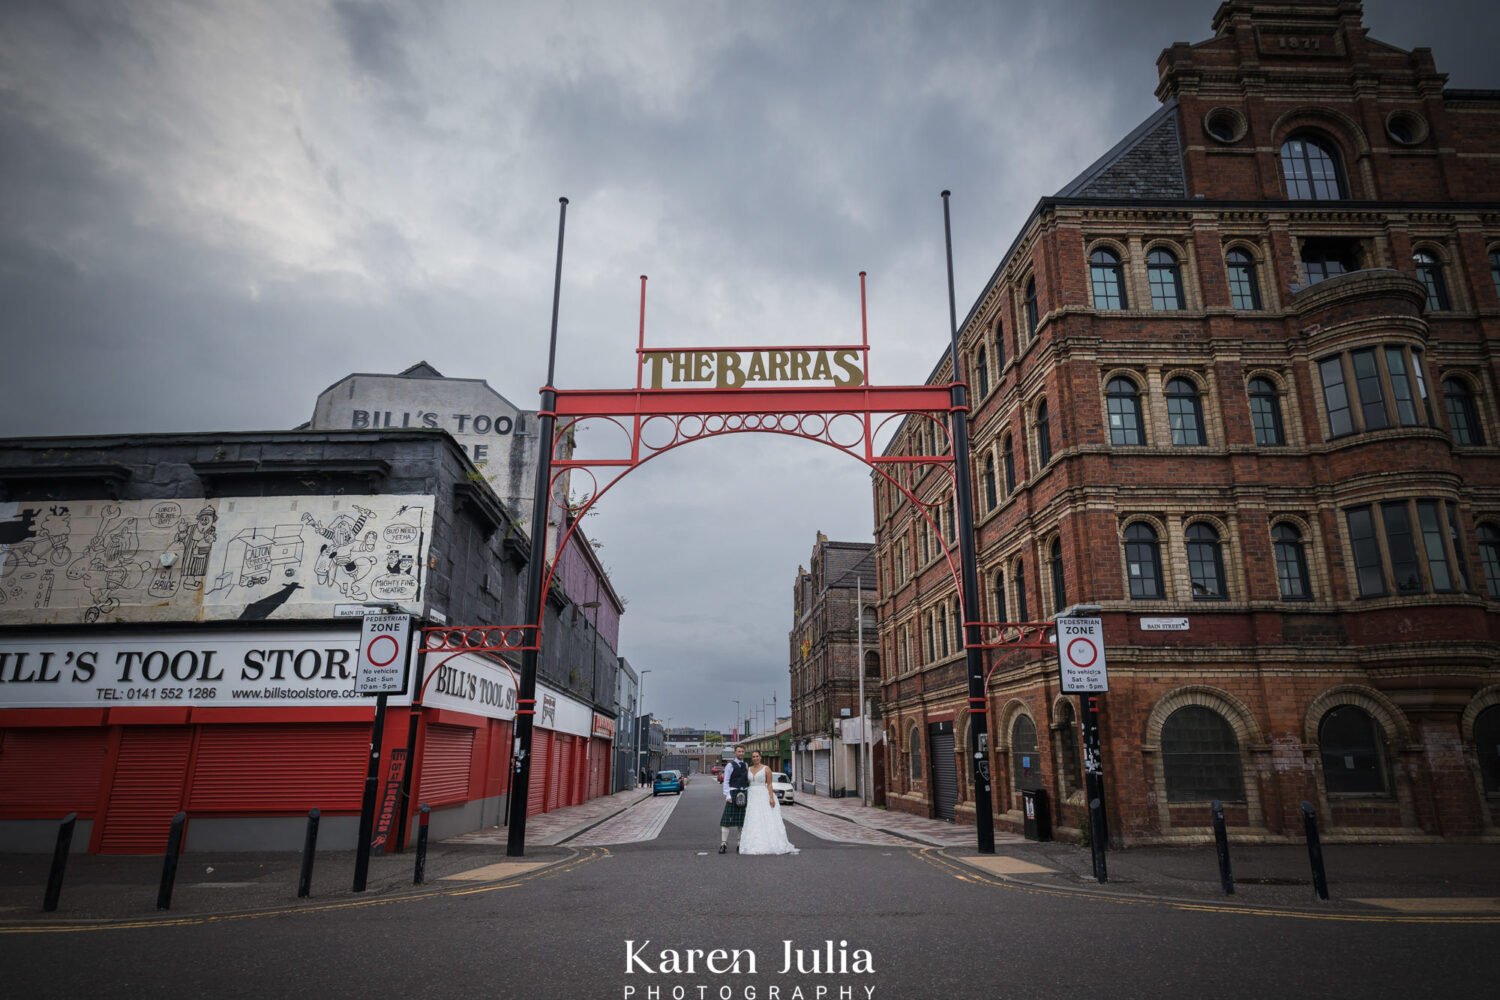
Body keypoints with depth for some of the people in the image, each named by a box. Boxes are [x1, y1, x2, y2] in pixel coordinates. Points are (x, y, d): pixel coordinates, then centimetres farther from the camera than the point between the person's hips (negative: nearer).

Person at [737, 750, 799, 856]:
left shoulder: (766, 769, -2)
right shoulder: (749, 770, 11)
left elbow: (770, 784, -6)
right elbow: (747, 784, 13)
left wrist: (771, 798, -16)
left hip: (764, 796, -4)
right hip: (752, 797, 4)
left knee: (768, 821, -7)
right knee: (754, 822, 0)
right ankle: (756, 846, 2)